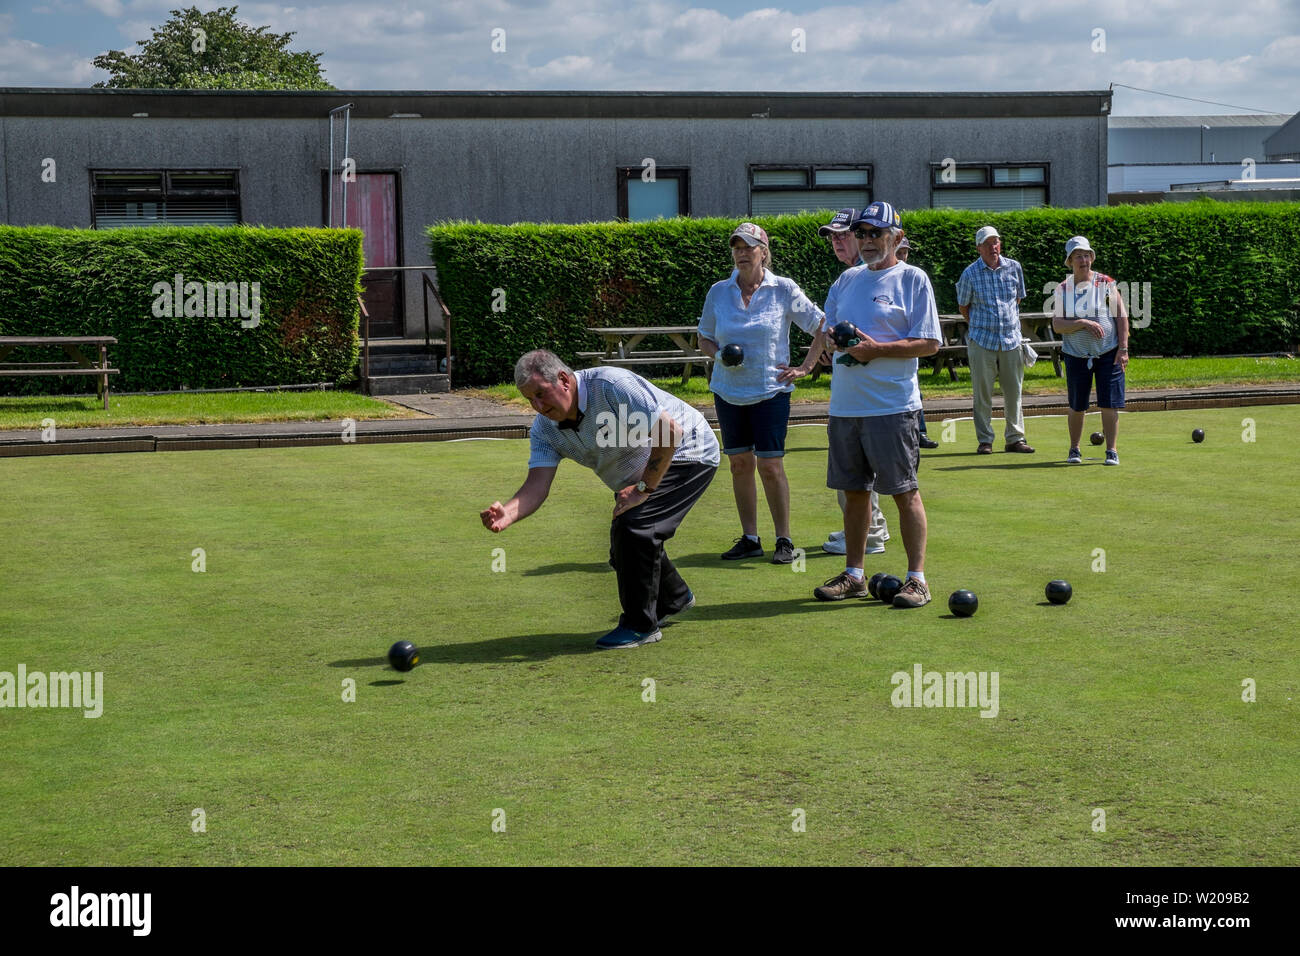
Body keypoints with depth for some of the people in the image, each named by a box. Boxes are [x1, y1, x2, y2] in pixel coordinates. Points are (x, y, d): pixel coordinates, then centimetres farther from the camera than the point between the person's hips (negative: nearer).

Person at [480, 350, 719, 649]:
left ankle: (641, 626, -7)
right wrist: (508, 514, -41)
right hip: (638, 475, 8)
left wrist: (644, 488, -27)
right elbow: (537, 485, -19)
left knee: (635, 528, -22)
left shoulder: (611, 385, -32)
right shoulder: (544, 428, -10)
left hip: (688, 453, -8)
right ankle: (673, 599, 39)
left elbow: (671, 431, -32)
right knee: (624, 542, 9)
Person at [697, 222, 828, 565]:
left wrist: (805, 368, -1)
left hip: (771, 391, -3)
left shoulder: (784, 289, -3)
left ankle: (784, 540, 2)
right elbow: (704, 339, 16)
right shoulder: (718, 292, 6)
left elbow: (821, 327, 4)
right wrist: (720, 356, -5)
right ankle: (749, 539, 13)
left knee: (770, 465, -7)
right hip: (728, 391, 4)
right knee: (740, 465, 5)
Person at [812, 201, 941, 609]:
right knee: (854, 491, 11)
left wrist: (876, 349, -17)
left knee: (905, 491, -3)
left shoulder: (912, 279, -3)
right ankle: (853, 576, 19)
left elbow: (929, 343, -8)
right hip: (844, 404, 6)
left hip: (892, 407, -6)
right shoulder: (847, 280, 15)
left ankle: (917, 578, 1)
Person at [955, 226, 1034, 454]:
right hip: (981, 341, -3)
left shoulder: (1014, 268, 5)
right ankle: (985, 440, 7)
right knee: (982, 392, -1)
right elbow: (963, 306, 9)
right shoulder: (970, 274, -3)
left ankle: (1015, 438, 14)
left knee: (1014, 391, 6)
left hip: (1011, 339, 3)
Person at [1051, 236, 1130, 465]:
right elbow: (1057, 325, -6)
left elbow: (1122, 317, -1)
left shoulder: (1106, 283, -1)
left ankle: (1111, 451, 4)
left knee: (1109, 405, -5)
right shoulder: (1063, 290, 3)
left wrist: (1123, 349, -8)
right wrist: (1084, 323, -21)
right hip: (1076, 356, 1)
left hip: (1108, 354, -1)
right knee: (1077, 407, 6)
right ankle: (1074, 449, 22)